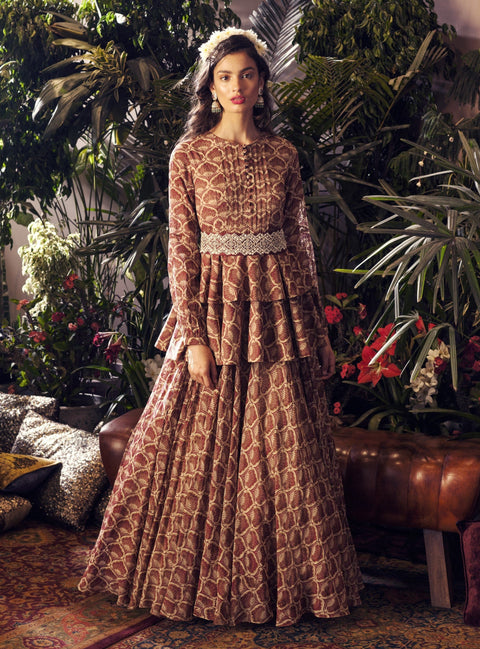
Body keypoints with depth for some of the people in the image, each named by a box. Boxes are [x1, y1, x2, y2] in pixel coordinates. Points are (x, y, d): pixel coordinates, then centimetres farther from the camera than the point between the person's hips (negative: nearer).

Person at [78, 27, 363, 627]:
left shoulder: (283, 154, 8)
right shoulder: (189, 155, 1)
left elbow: (300, 244, 10)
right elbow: (181, 248, -3)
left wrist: (317, 330, 9)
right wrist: (193, 335, -11)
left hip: (278, 306, 2)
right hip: (214, 305, -2)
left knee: (284, 448, 5)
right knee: (198, 448, 3)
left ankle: (284, 580, 23)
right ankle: (202, 580, 23)